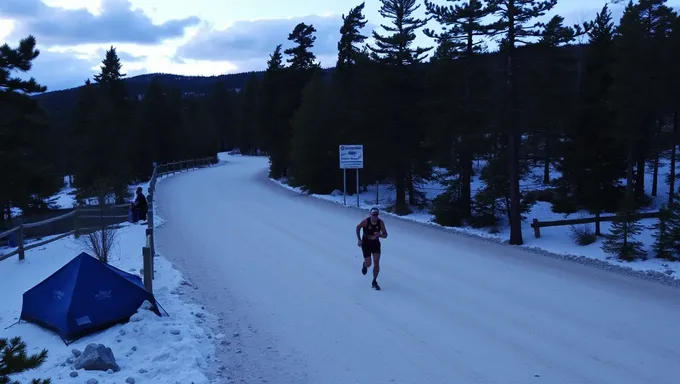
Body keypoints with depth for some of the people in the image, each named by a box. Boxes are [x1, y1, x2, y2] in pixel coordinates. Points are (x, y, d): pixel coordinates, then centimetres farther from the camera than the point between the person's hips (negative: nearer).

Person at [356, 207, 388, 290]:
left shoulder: (381, 222, -15)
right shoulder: (365, 221, -21)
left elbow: (385, 235, -8)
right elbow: (358, 228, -3)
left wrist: (380, 235, -31)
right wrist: (359, 239, -8)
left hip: (376, 243, 2)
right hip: (366, 244, -2)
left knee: (376, 263, -6)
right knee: (368, 264, -4)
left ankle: (374, 282, 10)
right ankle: (364, 265, 37)